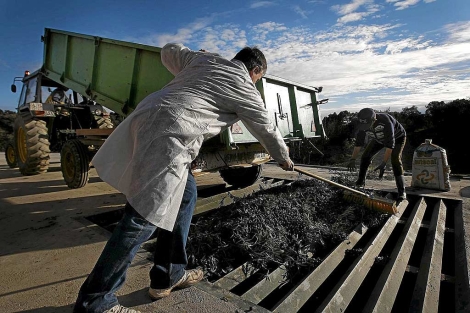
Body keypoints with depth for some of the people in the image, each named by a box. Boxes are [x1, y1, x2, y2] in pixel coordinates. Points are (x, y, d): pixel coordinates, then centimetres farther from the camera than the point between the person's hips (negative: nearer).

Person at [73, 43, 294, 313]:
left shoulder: (205, 59, 23)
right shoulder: (245, 88, 8)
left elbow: (169, 52, 36)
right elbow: (266, 130, 18)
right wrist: (284, 158, 35)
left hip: (146, 117, 9)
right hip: (167, 134, -9)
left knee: (186, 194, 15)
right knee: (144, 217, -5)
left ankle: (169, 275, 24)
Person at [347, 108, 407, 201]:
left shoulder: (385, 121, -44)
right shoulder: (363, 124, -27)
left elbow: (390, 144, -42)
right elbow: (359, 143, -17)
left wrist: (383, 163, -46)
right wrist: (353, 159, -24)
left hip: (397, 137, -5)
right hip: (379, 139, 5)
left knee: (395, 160, -24)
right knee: (365, 157, -4)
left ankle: (401, 191, -17)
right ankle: (360, 182, 14)